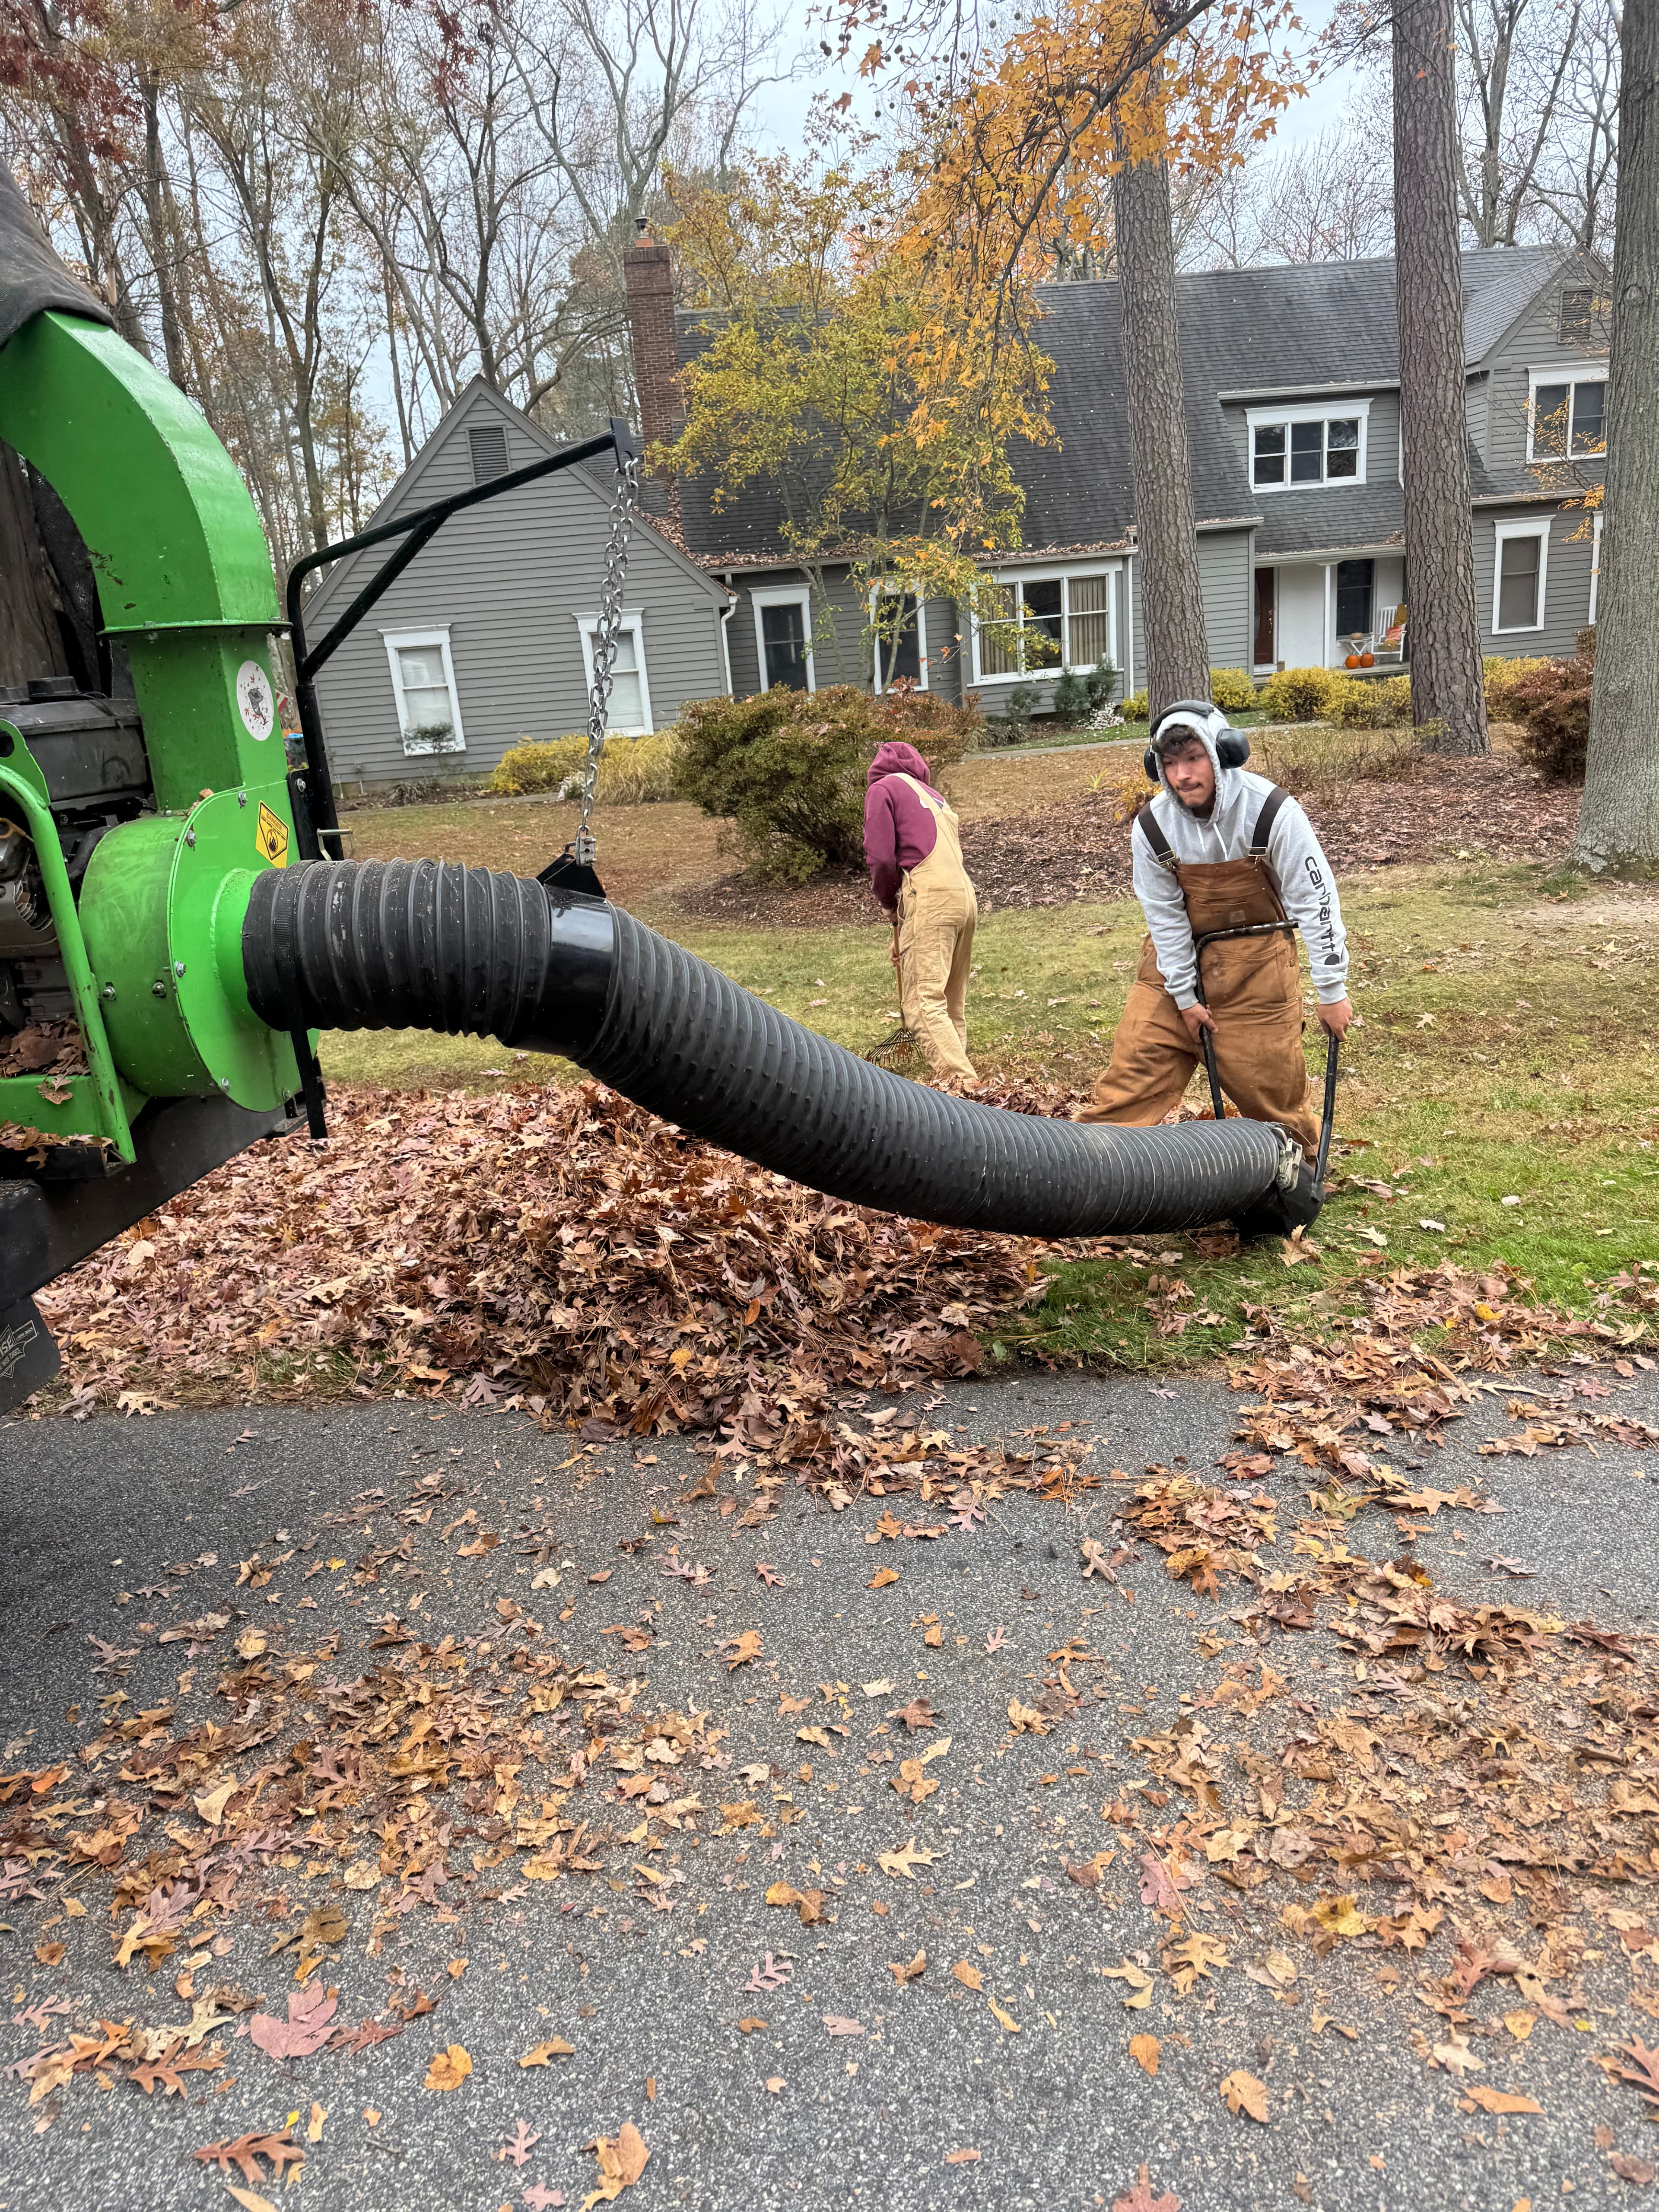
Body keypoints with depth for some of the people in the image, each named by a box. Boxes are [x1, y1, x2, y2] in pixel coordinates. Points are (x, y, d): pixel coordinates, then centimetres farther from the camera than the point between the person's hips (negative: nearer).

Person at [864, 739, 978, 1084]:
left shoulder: (882, 788, 7)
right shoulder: (933, 795, 31)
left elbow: (881, 858, -5)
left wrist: (888, 903, 15)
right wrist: (902, 936, 30)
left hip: (929, 900, -8)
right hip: (966, 898, 8)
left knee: (923, 1003, -12)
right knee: (952, 1005, 14)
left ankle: (964, 1085, -23)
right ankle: (958, 1072, 14)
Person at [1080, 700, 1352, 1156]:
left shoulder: (1273, 812, -19)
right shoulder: (1151, 827, -11)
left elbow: (1314, 900, -14)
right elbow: (1165, 916, -4)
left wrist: (1331, 991, -12)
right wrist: (1184, 997, -4)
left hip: (1257, 961, -2)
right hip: (1178, 954, 2)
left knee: (1270, 1076, 5)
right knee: (1135, 1059, -5)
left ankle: (1299, 1155, 30)